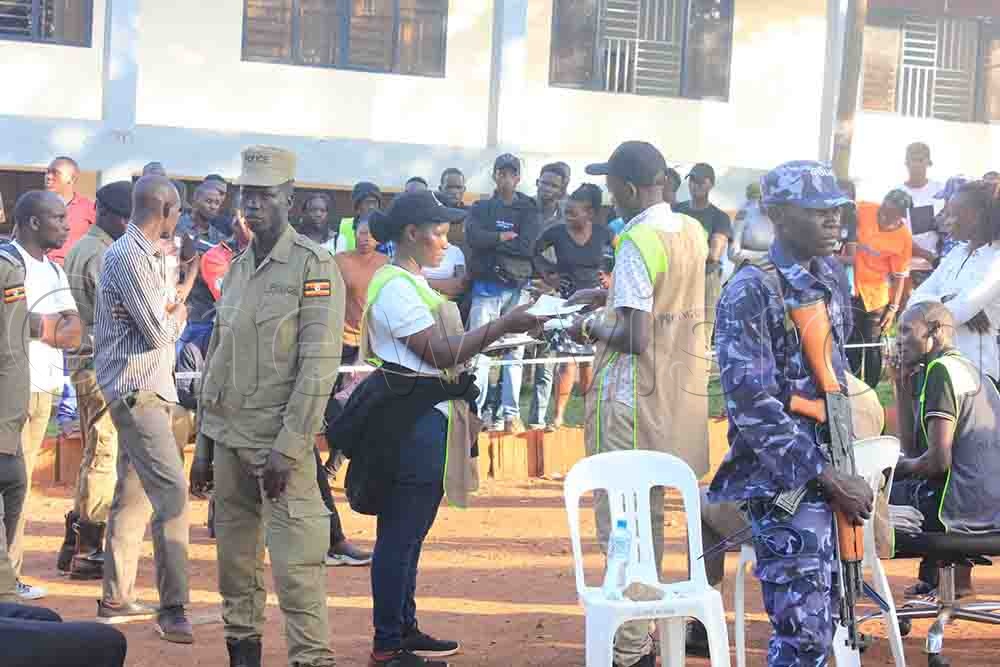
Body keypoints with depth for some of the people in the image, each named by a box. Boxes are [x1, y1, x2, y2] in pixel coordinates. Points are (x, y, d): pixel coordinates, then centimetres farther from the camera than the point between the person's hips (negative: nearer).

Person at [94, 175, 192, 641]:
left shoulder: (149, 254, 16)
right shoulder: (128, 257, -16)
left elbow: (161, 319, 13)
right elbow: (159, 330, -18)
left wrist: (169, 318, -9)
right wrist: (179, 317, 3)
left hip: (150, 387, 10)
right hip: (136, 388, -10)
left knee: (134, 494, 14)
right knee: (171, 490, -16)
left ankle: (116, 598, 22)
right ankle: (172, 609, -17)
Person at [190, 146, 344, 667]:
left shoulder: (314, 267, -8)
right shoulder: (236, 268, 14)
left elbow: (319, 365, -14)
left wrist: (288, 445, -18)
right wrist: (203, 443, 15)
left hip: (280, 443, -7)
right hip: (229, 441, 7)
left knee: (295, 566, -10)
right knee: (235, 564, 12)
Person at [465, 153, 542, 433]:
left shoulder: (528, 210, 10)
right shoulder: (481, 209, 13)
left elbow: (528, 245, -5)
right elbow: (473, 238, -6)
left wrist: (492, 242, -4)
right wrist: (505, 237, -7)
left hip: (518, 288, 0)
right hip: (486, 287, 0)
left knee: (514, 353, 0)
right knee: (479, 351, -8)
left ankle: (510, 414, 3)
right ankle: (474, 413, -8)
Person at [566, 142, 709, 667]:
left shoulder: (637, 242, -19)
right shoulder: (692, 232, 6)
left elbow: (636, 337, -22)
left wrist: (591, 329, -6)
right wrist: (612, 296, 22)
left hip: (632, 397, -8)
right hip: (677, 394, 8)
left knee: (621, 520, -2)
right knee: (648, 515, 18)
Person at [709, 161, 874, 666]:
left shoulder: (831, 277, 11)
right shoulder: (752, 292, -13)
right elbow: (752, 407, -18)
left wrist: (850, 470, 16)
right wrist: (828, 478, -17)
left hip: (833, 473, 8)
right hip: (785, 481, -8)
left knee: (822, 619, 11)